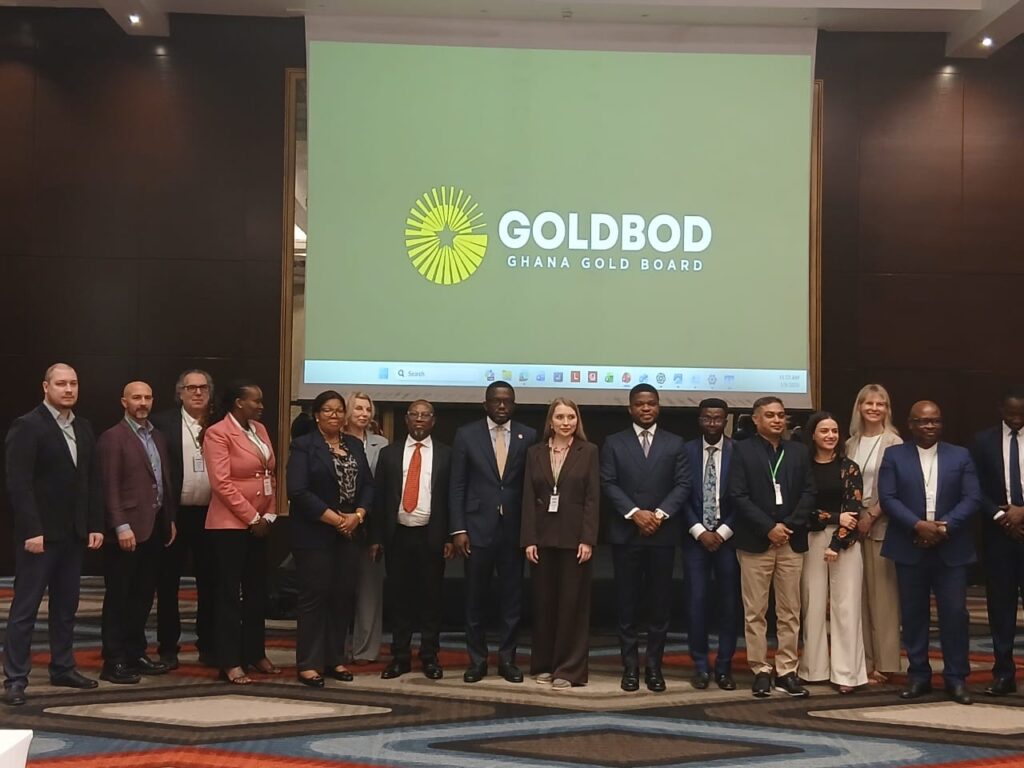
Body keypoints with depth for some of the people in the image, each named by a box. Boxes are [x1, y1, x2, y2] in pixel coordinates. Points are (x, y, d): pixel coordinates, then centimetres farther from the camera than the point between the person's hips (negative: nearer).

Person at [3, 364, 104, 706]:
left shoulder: (83, 428, 12)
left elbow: (93, 481, 13)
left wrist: (95, 525, 6)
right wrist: (32, 531, -19)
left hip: (74, 533, 7)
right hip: (39, 533, -6)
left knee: (66, 605, 13)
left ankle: (63, 668, 22)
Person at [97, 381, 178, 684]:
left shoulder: (158, 437, 16)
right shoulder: (113, 438, -7)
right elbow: (110, 487, -13)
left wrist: (170, 519, 13)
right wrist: (121, 526, -18)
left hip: (154, 528, 7)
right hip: (128, 529, -7)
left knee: (143, 596, 12)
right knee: (118, 598, 0)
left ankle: (135, 654, 22)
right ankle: (113, 662, 5)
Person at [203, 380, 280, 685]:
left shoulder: (260, 429, 11)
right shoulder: (217, 433, -11)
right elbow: (221, 483, -17)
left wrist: (269, 515, 3)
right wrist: (252, 518, -15)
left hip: (259, 524, 7)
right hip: (230, 524, -7)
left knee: (257, 591, 13)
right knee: (230, 593, 0)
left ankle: (256, 654, 23)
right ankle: (230, 662, 6)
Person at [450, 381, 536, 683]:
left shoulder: (528, 436, 4)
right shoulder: (467, 434, 1)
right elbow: (457, 485, 0)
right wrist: (458, 529, -6)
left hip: (514, 529, 1)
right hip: (478, 528, -1)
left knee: (512, 598, 6)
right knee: (476, 599, 6)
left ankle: (507, 658, 18)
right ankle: (477, 660, 17)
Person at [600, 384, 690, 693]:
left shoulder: (675, 444, 9)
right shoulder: (614, 443, 6)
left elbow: (683, 484, 1)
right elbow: (608, 484, -2)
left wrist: (660, 514, -13)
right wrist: (634, 513, -14)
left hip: (663, 534, 1)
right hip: (625, 534, -1)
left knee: (660, 601, 4)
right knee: (627, 602, 3)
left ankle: (654, 666, 12)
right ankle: (630, 666, 10)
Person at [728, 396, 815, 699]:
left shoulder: (798, 451, 12)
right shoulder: (743, 450, 1)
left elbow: (808, 493, 7)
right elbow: (738, 495, -7)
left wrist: (788, 525, -7)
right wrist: (769, 527, -13)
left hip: (791, 541, 3)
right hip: (755, 542, -3)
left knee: (790, 612, 5)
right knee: (755, 612, 1)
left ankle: (786, 671, 11)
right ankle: (760, 671, 8)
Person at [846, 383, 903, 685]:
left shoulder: (893, 443, -5)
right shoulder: (851, 444, 12)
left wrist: (872, 515, -13)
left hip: (881, 524, -5)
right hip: (854, 523, 5)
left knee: (882, 594, -2)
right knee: (858, 594, 6)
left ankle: (884, 662, 4)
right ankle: (862, 660, 13)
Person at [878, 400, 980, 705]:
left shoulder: (960, 456, 7)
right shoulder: (894, 456, 4)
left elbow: (972, 498, -1)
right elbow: (888, 498, -5)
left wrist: (945, 525, -15)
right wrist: (918, 525, -17)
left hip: (951, 549, 0)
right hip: (910, 548, 0)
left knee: (954, 612, -1)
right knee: (913, 613, 5)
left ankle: (956, 677, 10)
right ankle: (918, 675, 16)